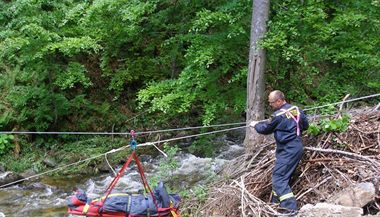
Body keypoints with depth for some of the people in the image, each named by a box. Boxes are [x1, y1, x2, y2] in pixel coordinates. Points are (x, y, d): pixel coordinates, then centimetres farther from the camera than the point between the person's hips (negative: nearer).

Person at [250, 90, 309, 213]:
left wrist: (256, 125, 16)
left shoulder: (279, 115, -17)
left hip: (288, 151, -9)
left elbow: (265, 129, -3)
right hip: (297, 147, 9)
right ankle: (276, 201, 29)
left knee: (278, 178, -9)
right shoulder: (296, 110, 7)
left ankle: (291, 208, -15)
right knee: (279, 175, 19)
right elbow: (305, 125, 18)